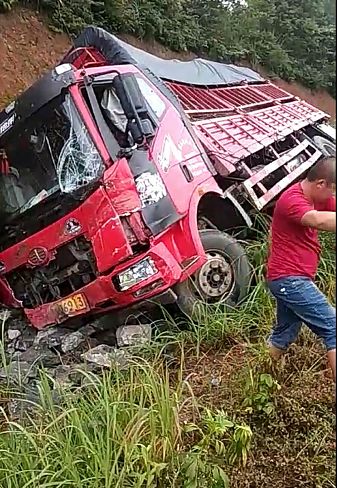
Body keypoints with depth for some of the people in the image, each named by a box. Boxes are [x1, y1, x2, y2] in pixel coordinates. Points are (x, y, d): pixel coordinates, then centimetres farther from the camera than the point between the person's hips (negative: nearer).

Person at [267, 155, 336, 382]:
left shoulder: (318, 198, 12)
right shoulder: (292, 200, -19)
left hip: (290, 279, 10)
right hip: (290, 279, -10)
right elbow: (319, 220, -37)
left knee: (284, 334, 20)